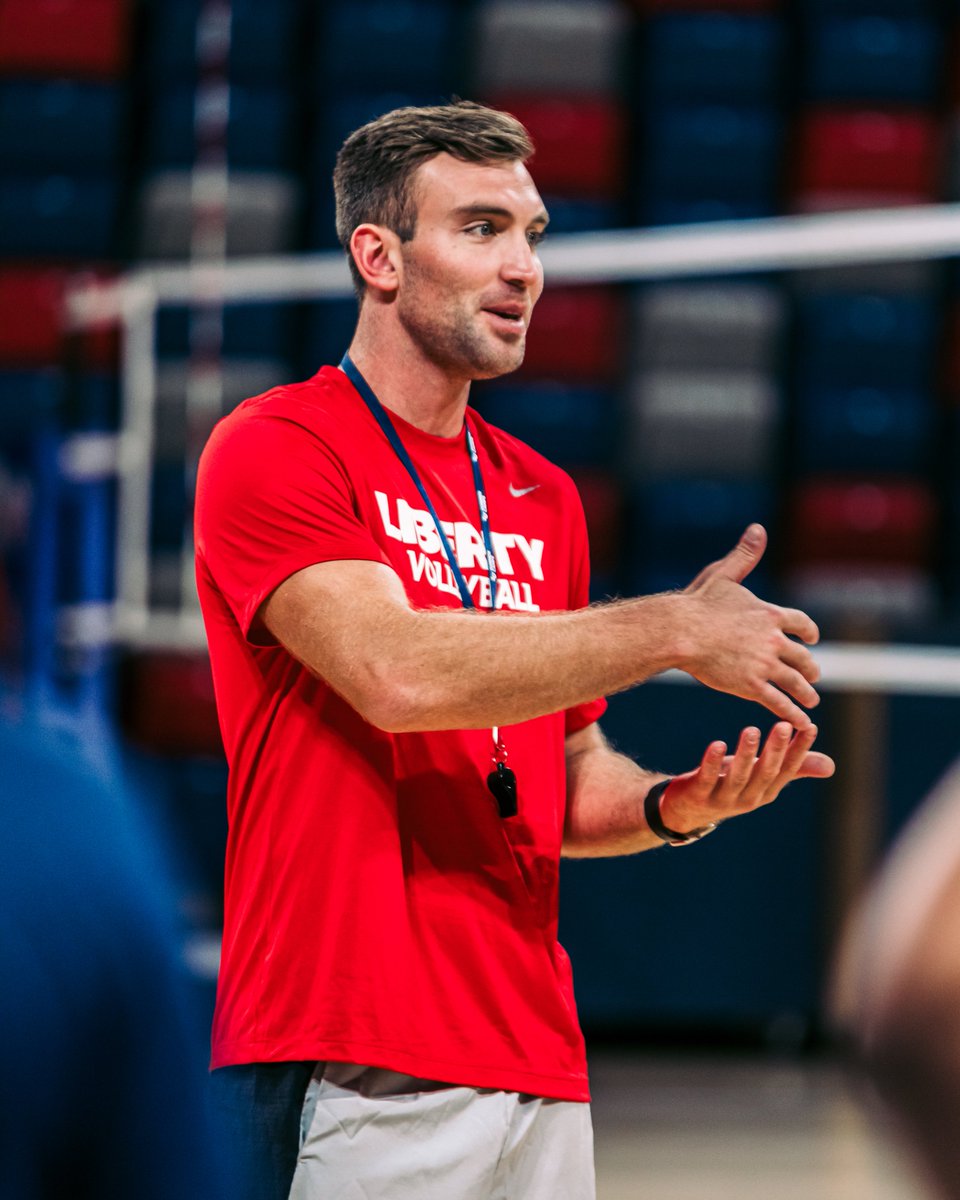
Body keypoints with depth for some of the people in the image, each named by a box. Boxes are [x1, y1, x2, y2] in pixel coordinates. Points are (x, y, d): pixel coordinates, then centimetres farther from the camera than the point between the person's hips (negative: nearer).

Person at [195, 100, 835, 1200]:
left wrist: (672, 808, -1)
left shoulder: (547, 500, 17)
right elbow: (397, 673, -19)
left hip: (541, 1066, 6)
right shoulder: (274, 449, -4)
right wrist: (675, 630, -14)